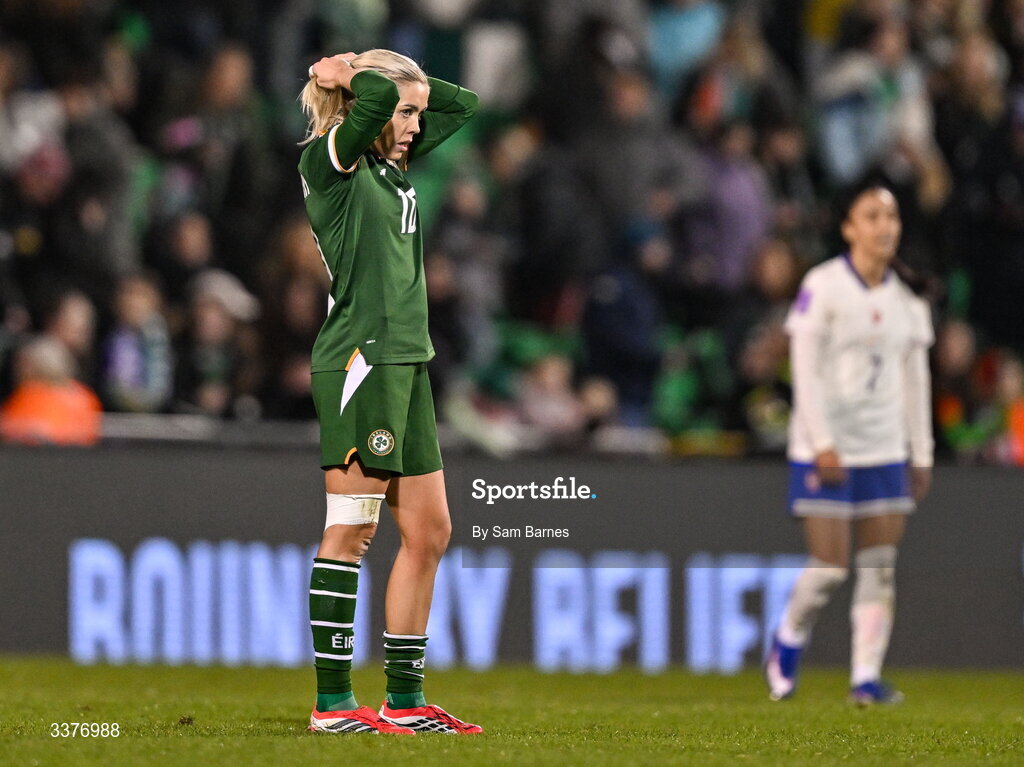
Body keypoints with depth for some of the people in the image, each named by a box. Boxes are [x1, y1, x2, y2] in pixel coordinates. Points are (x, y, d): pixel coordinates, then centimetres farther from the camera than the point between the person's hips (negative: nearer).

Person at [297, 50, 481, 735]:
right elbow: (377, 97, -25)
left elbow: (465, 106, 25)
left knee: (430, 531, 9)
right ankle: (332, 702, -5)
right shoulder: (329, 160, -7)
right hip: (360, 363, -9)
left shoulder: (395, 165, 17)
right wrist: (352, 76, -5)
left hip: (407, 364, 9)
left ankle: (406, 700, 14)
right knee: (353, 530, -7)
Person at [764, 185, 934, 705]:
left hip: (885, 449, 5)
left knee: (880, 566, -2)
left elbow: (915, 377, 13)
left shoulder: (908, 297, 9)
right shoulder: (822, 287, -8)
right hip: (827, 447, -5)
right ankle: (787, 643, 20)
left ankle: (866, 677, 0)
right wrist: (822, 443, -17)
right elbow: (805, 370, -10)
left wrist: (921, 455, 11)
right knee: (829, 567, -7)